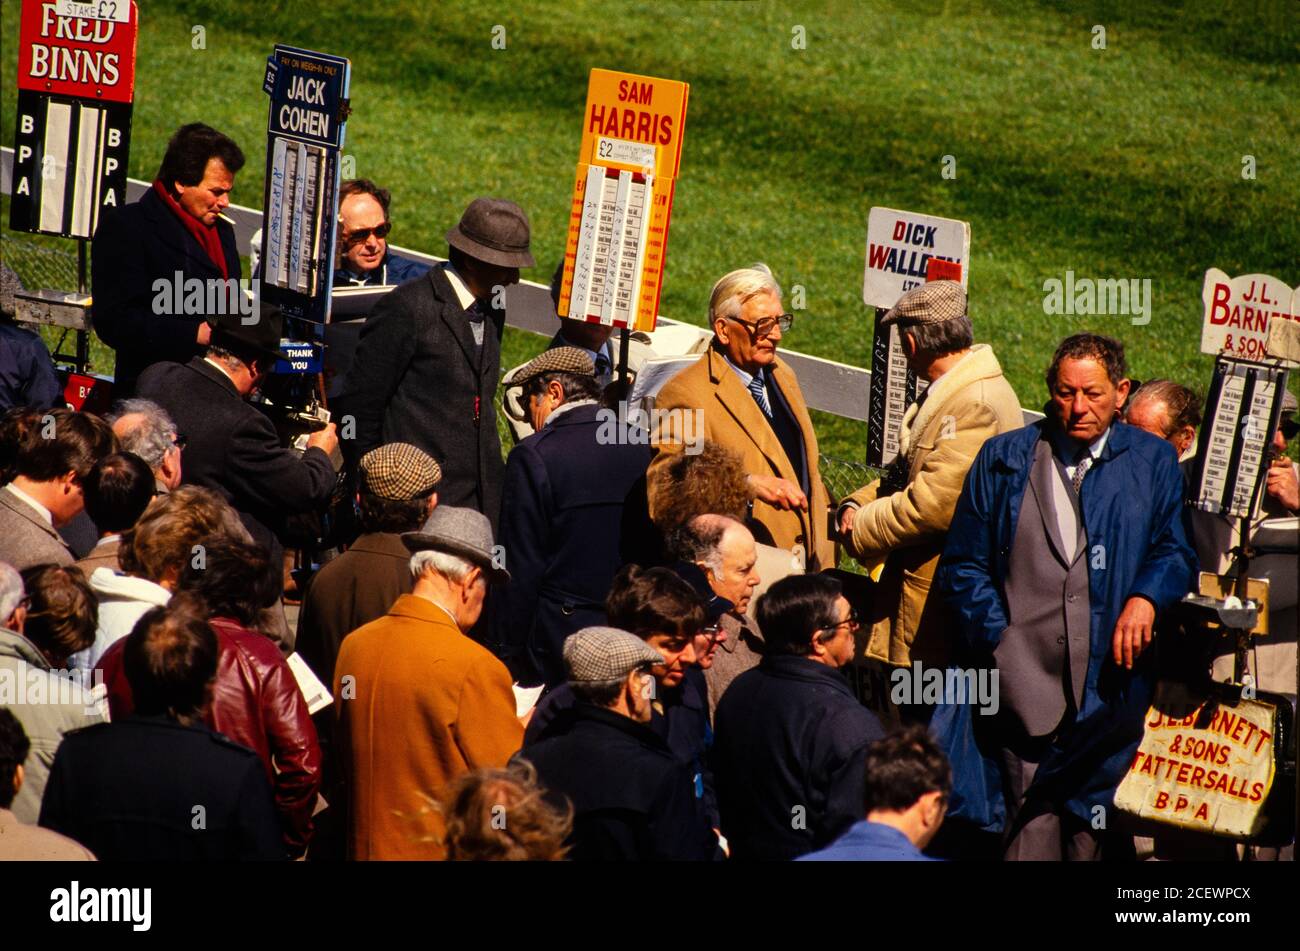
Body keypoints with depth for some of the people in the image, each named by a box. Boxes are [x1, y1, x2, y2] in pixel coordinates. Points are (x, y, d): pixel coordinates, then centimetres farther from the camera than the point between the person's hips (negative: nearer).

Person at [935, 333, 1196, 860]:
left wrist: (1146, 598, -12)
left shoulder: (1152, 462, 13)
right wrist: (1001, 639, -3)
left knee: (1090, 820, 2)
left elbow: (1174, 550, 10)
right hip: (1026, 674, -1)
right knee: (1033, 821, -11)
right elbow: (963, 565, 11)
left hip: (1108, 677, 1)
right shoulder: (1003, 459, 11)